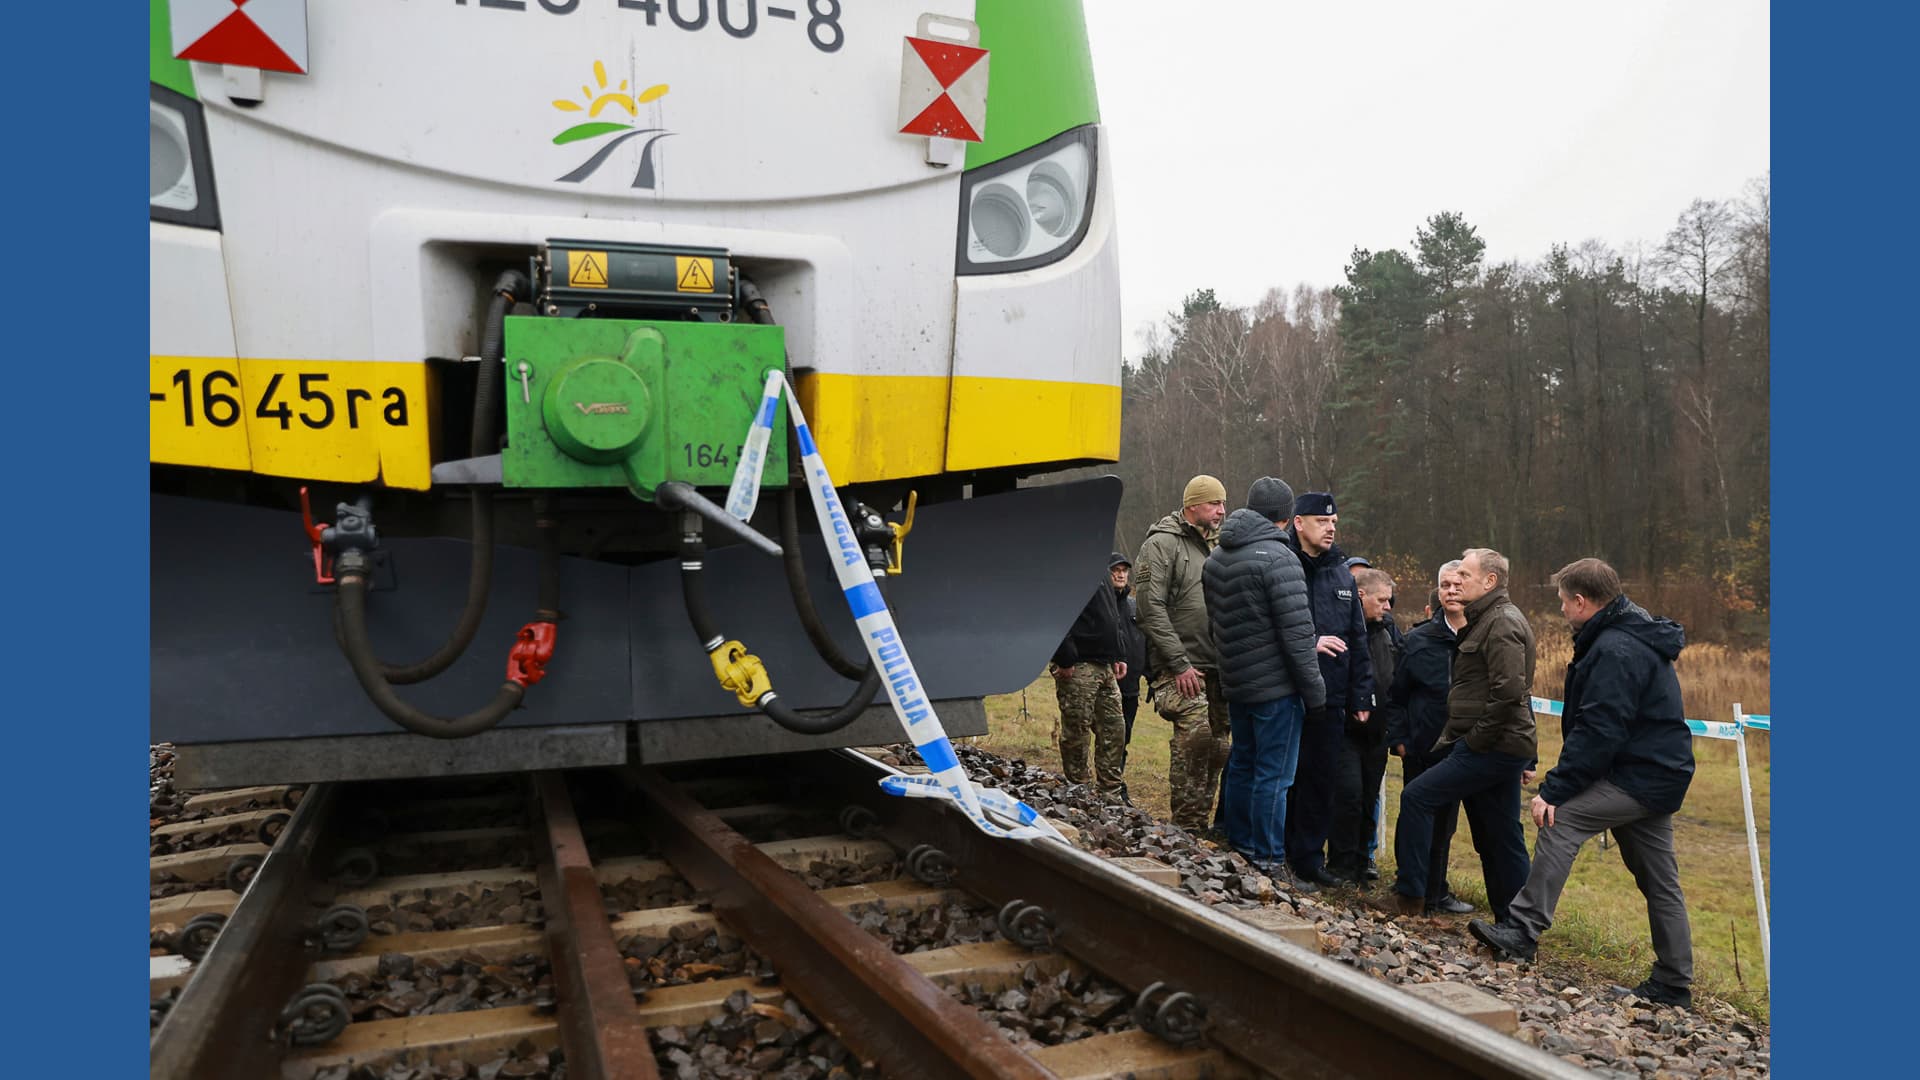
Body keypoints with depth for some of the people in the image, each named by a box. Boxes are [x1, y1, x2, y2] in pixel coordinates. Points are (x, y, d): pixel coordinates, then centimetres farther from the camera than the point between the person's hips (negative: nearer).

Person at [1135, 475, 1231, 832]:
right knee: (1195, 736, -19)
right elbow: (1151, 608, -14)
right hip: (1181, 667, -8)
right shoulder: (1162, 544, -6)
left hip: (1215, 667, 8)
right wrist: (1179, 663, -17)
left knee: (1217, 746, 8)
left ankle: (1202, 822, 19)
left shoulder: (1213, 547, 19)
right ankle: (1188, 825, -8)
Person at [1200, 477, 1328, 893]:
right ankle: (1270, 866, 3)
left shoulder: (1215, 559, 10)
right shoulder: (1277, 558, -16)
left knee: (1242, 765, 17)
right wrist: (1315, 691, -11)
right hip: (1276, 686, -8)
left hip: (1235, 683, 8)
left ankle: (1239, 848, 26)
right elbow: (1296, 632, -17)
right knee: (1273, 776, -2)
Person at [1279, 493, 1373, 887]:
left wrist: (1361, 696, 13)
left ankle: (1309, 858, 20)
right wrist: (1309, 643, -19)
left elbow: (1358, 641, 17)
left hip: (1330, 698, 5)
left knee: (1320, 779, 9)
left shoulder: (1342, 575, 14)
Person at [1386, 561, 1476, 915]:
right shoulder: (1418, 640, -3)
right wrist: (1398, 739, -3)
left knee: (1444, 824, 14)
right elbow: (1395, 693, 3)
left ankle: (1436, 893, 29)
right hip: (1422, 750, -2)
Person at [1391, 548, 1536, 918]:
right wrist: (1456, 736, 16)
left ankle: (1410, 895, -2)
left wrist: (1475, 740, -18)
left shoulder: (1503, 624, -14)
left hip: (1493, 748, -10)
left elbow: (1508, 692, -24)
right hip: (1501, 746, 10)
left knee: (1417, 797, -9)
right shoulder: (1487, 620, 19)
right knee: (1500, 837, 13)